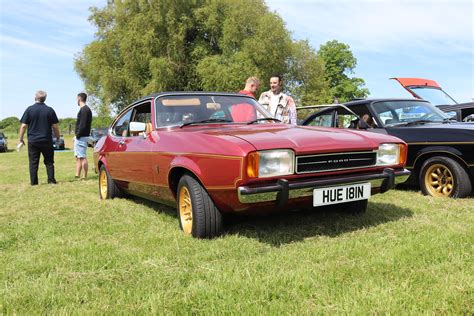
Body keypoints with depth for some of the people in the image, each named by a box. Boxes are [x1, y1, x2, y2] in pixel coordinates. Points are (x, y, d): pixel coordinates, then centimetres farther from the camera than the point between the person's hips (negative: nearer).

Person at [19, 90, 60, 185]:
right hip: (47, 141, 1)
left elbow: (24, 126, -3)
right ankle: (51, 180, 6)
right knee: (49, 162, 9)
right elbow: (55, 126, 0)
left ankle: (34, 182, 7)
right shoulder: (50, 110, 0)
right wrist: (58, 137, 14)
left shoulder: (29, 109, -2)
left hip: (33, 141, 0)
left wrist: (21, 139, 5)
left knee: (33, 162, 6)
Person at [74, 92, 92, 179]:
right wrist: (77, 136, 16)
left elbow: (83, 125, -20)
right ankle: (77, 175, 15)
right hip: (79, 137, 10)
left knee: (82, 157, -7)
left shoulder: (84, 109, -13)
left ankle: (85, 177, -4)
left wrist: (78, 135, -16)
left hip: (81, 137, -10)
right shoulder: (83, 109, 18)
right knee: (78, 157, 11)